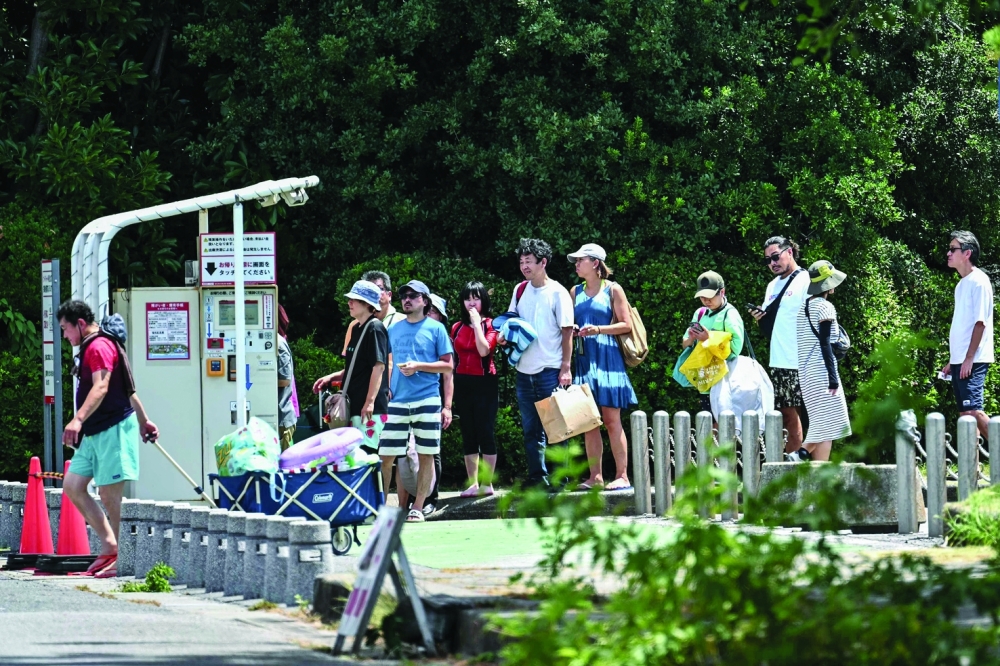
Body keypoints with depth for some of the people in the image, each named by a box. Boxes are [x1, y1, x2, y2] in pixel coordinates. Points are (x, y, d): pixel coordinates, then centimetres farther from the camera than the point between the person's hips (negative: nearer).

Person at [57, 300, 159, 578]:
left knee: (109, 494, -9)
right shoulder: (90, 349, 20)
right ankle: (109, 545, 7)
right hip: (94, 433, 11)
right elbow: (128, 389, 27)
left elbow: (101, 387, -27)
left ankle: (124, 559, -3)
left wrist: (78, 420, -39)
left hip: (113, 429, -11)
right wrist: (143, 421, 34)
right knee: (72, 486, 7)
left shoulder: (99, 346, -12)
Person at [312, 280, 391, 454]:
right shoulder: (357, 329, 18)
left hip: (371, 409, -10)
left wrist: (370, 402, -23)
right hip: (355, 407, 10)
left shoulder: (375, 328, -10)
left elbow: (378, 366, -18)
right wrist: (331, 377, 12)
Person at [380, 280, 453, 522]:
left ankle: (418, 508, 7)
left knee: (426, 455, 1)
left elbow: (448, 366, 0)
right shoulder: (394, 330, 14)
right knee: (386, 455, -2)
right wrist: (386, 387, 7)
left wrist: (418, 366, -11)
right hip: (397, 401, 3)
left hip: (427, 401, -3)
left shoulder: (435, 328, 3)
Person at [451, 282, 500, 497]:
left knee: (486, 433, -4)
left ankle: (487, 483, 2)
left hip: (484, 382, -5)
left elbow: (484, 350, -20)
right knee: (468, 435, 6)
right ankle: (473, 483, 10)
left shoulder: (491, 326, -2)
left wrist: (477, 323, -14)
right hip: (463, 382, 5)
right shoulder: (458, 328, 10)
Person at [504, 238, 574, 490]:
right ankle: (537, 476, 15)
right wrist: (505, 336, -3)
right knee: (531, 429, 9)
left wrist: (565, 368, -12)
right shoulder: (520, 291, 9)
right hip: (524, 371, 6)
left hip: (550, 371, -6)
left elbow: (567, 331, -6)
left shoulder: (557, 293, -6)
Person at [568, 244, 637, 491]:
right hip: (583, 358, 5)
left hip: (607, 358, -5)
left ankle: (622, 476, -5)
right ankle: (595, 476, 5)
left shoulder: (612, 290, 2)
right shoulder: (576, 292, 15)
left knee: (611, 419, -7)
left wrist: (598, 329, -13)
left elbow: (626, 324, -2)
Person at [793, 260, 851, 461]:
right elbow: (825, 344, -16)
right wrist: (833, 377, -15)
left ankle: (801, 453, 3)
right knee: (828, 424, -4)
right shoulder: (825, 307, -11)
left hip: (806, 372, 8)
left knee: (822, 423, 17)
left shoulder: (804, 307, 13)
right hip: (822, 372, -8)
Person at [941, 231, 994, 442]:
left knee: (973, 410, -15)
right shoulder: (962, 284, 16)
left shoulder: (978, 281, -10)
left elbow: (980, 323, -16)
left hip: (973, 361, -9)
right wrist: (952, 361, 19)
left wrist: (969, 359, -19)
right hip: (959, 360, 9)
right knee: (965, 413, 7)